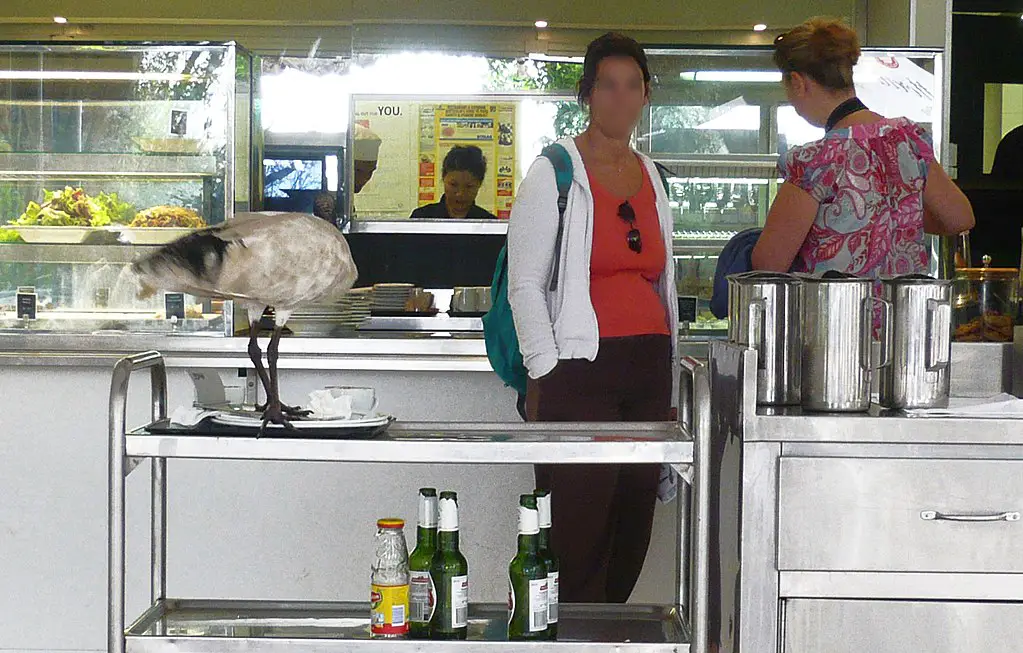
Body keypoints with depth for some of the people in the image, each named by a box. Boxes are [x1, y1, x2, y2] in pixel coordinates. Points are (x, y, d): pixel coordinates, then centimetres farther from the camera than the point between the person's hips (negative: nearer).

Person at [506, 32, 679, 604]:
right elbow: (525, 283, -5)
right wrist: (546, 375, -11)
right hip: (581, 370, -6)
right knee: (579, 543, -8)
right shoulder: (555, 172, -1)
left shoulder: (651, 177, 17)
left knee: (631, 540, 8)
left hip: (649, 369, 6)